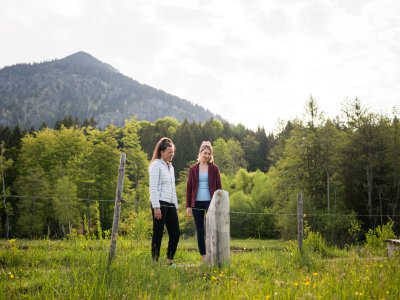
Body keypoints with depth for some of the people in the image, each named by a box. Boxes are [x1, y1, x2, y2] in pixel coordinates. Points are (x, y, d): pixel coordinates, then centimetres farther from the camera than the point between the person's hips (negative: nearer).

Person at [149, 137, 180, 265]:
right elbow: (153, 187, -12)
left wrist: (176, 205, 17)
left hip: (171, 204, 8)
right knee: (158, 234, -3)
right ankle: (155, 261, 5)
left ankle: (170, 261, 17)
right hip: (160, 204, -8)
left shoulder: (170, 166, 19)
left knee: (175, 233, 6)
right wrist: (156, 207, -18)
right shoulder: (156, 165, -5)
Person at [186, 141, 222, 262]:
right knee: (200, 232, 5)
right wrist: (188, 206, 2)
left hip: (210, 202, -2)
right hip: (197, 203, 2)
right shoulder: (193, 169, 6)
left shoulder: (214, 168, 4)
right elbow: (189, 188, 7)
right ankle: (203, 257, 11)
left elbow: (218, 187, 4)